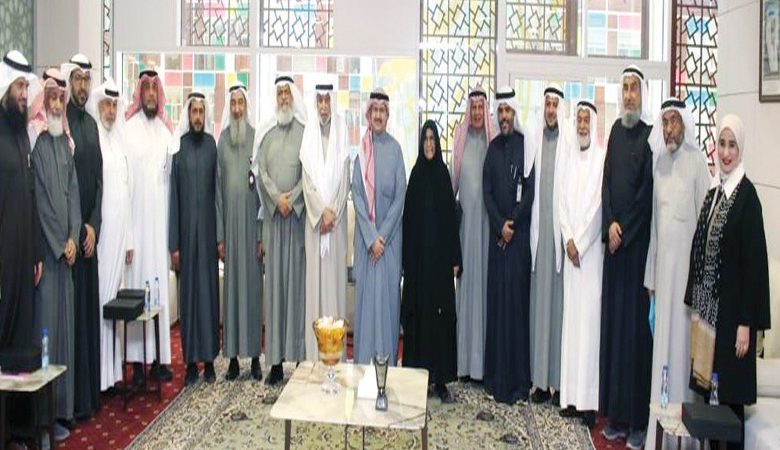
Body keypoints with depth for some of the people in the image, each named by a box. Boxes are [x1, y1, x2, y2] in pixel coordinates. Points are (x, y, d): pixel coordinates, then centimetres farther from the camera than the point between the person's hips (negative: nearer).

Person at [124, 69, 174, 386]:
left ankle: (159, 358, 12)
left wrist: (172, 217, 5)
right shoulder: (128, 127, 1)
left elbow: (171, 173, 12)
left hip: (160, 214, 3)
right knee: (137, 278, -2)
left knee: (159, 280, 5)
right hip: (135, 214, -3)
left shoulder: (166, 130, 13)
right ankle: (137, 361, 5)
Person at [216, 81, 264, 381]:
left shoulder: (256, 138, -1)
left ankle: (255, 356, 13)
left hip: (252, 222, -2)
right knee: (231, 285, 6)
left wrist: (262, 234, -5)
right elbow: (218, 188, 8)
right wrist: (219, 235, 3)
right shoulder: (222, 140, 7)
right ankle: (233, 357, 15)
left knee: (254, 284, 3)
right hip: (229, 222, 2)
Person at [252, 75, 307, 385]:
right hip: (273, 215, 3)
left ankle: (299, 355, 6)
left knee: (297, 279, -1)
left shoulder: (304, 131, 3)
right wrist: (277, 198, -8)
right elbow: (261, 170, 6)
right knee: (274, 281, 3)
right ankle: (276, 361, 8)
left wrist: (292, 198, -11)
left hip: (299, 213, -3)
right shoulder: (266, 133, 13)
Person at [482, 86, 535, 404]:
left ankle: (518, 379, 8)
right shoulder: (493, 148, 12)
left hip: (520, 235, -4)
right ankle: (496, 377, 15)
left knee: (517, 301, -1)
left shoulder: (525, 146, -2)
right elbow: (486, 191, 7)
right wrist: (499, 224, -5)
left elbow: (530, 190, -6)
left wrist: (512, 224, -9)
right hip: (497, 235, 4)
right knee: (496, 301, 6)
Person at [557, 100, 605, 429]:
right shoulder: (570, 159, 14)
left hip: (592, 249, -6)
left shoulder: (602, 158, -4)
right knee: (571, 315, 6)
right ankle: (572, 395, 13)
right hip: (571, 248, 6)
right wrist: (568, 240, -2)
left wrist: (580, 243, -9)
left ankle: (589, 400, 1)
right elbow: (562, 203, 10)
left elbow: (599, 205, -10)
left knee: (590, 316, -5)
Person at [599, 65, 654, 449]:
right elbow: (607, 182, 11)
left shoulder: (649, 135, -6)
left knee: (636, 322, -3)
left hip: (639, 240, -6)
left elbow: (646, 192, -11)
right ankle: (616, 415, 19)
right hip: (614, 239, 7)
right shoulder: (616, 130, 14)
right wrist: (610, 225, -2)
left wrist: (624, 231, -8)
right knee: (613, 320, 8)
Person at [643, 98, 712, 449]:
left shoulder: (697, 161, -5)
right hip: (662, 260, 6)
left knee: (683, 339, -1)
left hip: (687, 259, -5)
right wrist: (650, 274, 13)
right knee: (661, 339, 9)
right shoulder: (659, 161, 13)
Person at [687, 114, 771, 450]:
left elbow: (754, 259, -14)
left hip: (732, 311, -7)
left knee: (730, 396, 2)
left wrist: (746, 322, -16)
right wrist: (695, 307, 13)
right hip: (707, 310, 7)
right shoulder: (712, 195, 13)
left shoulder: (747, 195, -10)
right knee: (707, 393, 13)